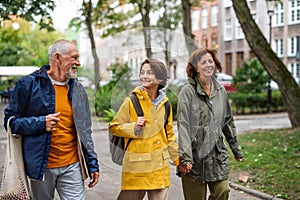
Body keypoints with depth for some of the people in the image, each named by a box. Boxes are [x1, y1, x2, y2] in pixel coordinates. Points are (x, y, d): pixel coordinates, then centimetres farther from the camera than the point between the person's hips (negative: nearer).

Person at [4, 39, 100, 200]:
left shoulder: (77, 89, 10)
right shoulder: (29, 84, -5)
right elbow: (10, 120, -2)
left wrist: (93, 165, 10)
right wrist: (40, 123, -18)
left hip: (72, 166, 3)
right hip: (41, 166, -3)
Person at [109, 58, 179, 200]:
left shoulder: (165, 103, 8)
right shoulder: (131, 101, -5)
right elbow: (114, 127, 1)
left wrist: (178, 158, 16)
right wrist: (133, 127, -15)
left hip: (160, 165, 4)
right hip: (136, 165, -4)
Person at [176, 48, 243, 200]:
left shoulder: (221, 91, 11)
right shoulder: (188, 91, -6)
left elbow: (228, 122, 20)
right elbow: (183, 126, -12)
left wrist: (236, 150, 23)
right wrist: (185, 157, -20)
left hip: (218, 155, 5)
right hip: (195, 155, -4)